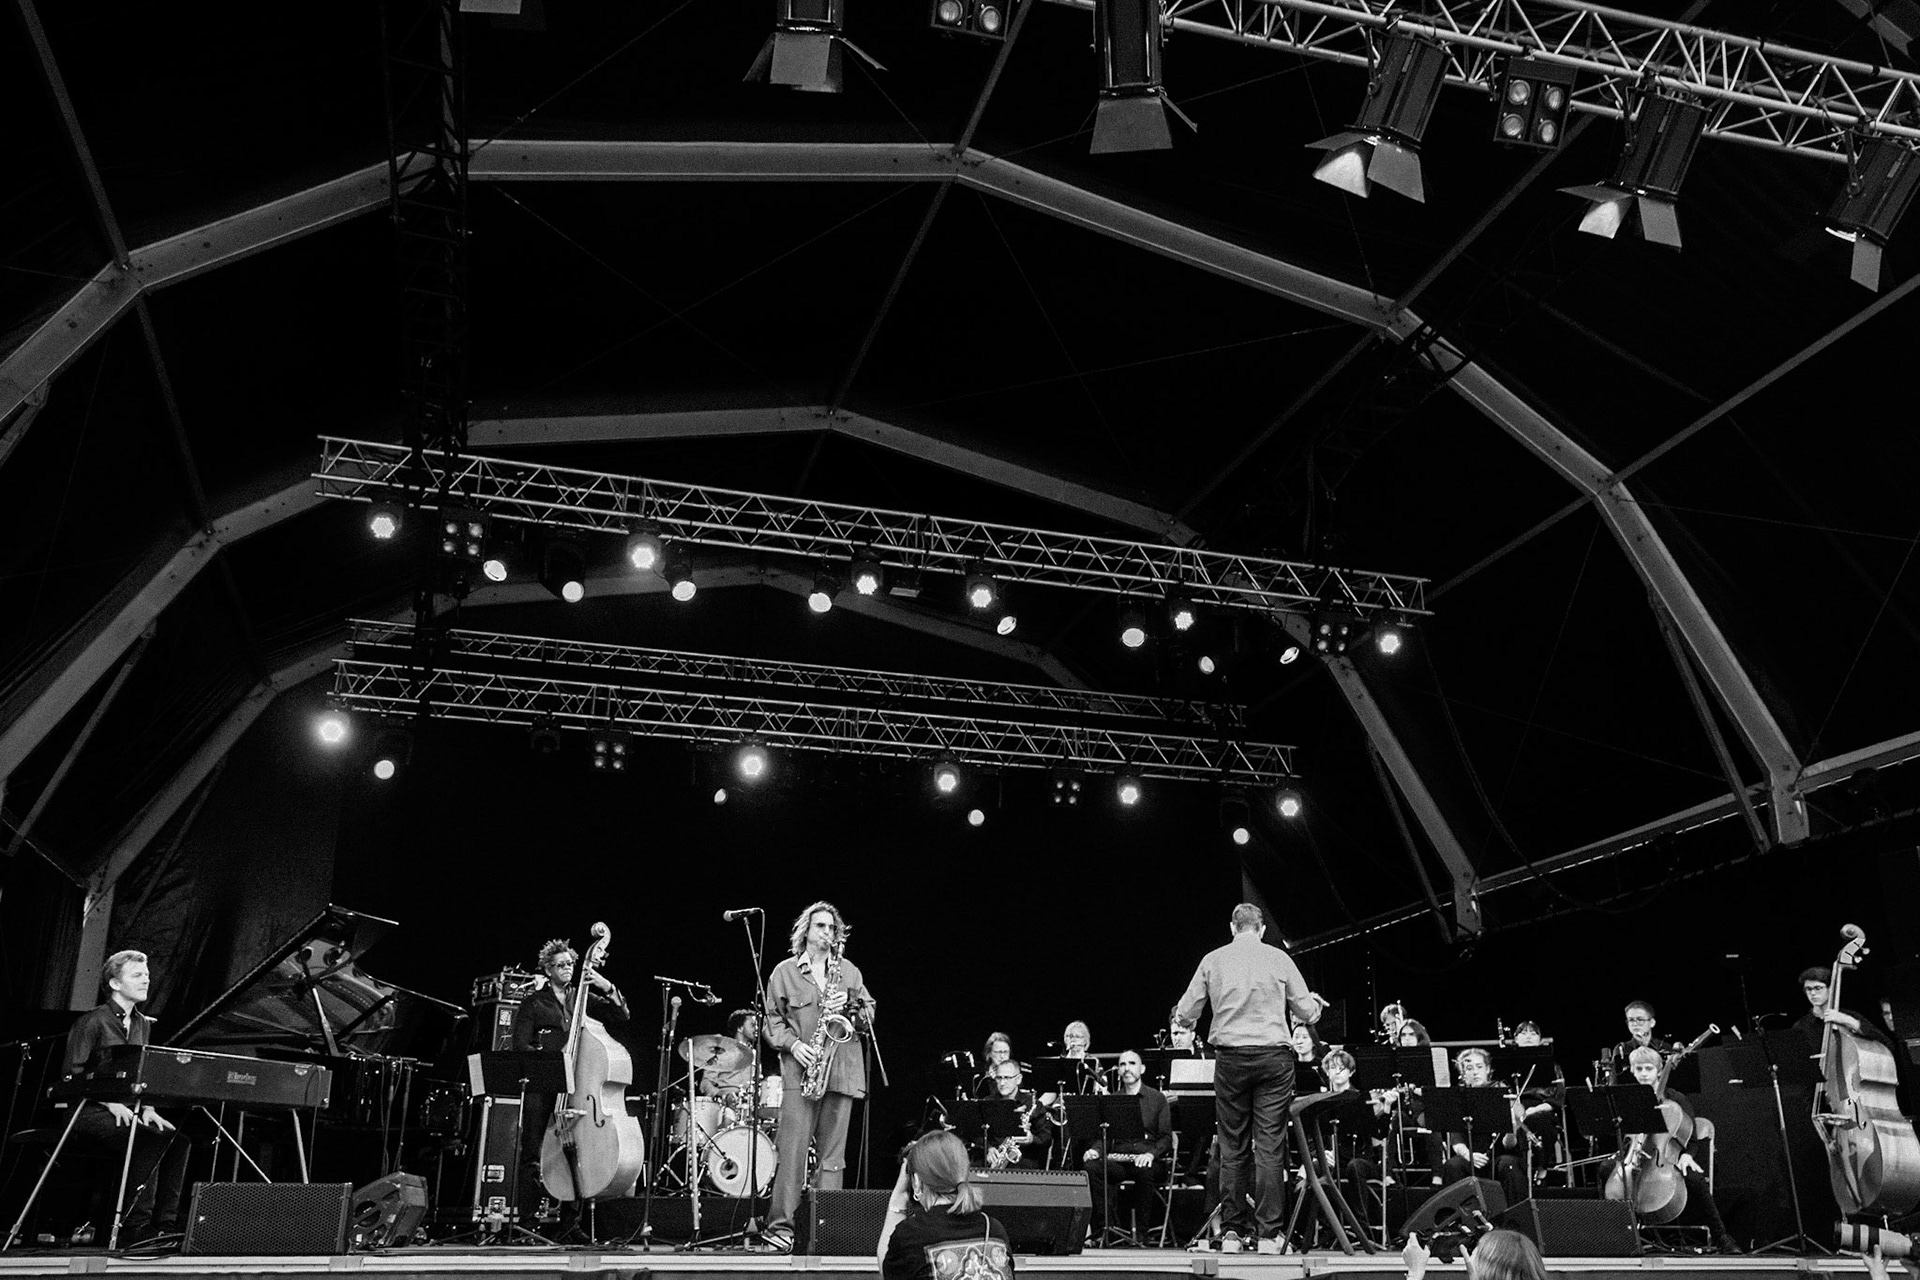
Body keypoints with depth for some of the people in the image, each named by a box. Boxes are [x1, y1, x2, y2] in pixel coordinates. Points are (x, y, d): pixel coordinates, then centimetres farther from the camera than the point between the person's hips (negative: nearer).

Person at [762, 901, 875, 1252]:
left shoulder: (849, 971, 15)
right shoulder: (784, 971, 8)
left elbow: (869, 1018, 13)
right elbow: (772, 1019, 6)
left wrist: (849, 1007, -7)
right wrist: (793, 1044, -10)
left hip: (842, 1071, 3)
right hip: (800, 1071, -3)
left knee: (832, 1154, 4)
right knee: (792, 1151, -8)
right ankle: (780, 1226, -5)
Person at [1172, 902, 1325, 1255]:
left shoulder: (1213, 961, 4)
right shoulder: (1278, 958, 2)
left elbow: (1185, 1014, 6)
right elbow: (1307, 1011, 5)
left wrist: (1181, 1017, 29)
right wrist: (1315, 1004, 28)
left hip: (1230, 1058, 1)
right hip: (1274, 1056, -1)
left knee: (1232, 1146, 8)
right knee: (1270, 1146, 1)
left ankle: (1231, 1232, 10)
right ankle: (1267, 1233, 1)